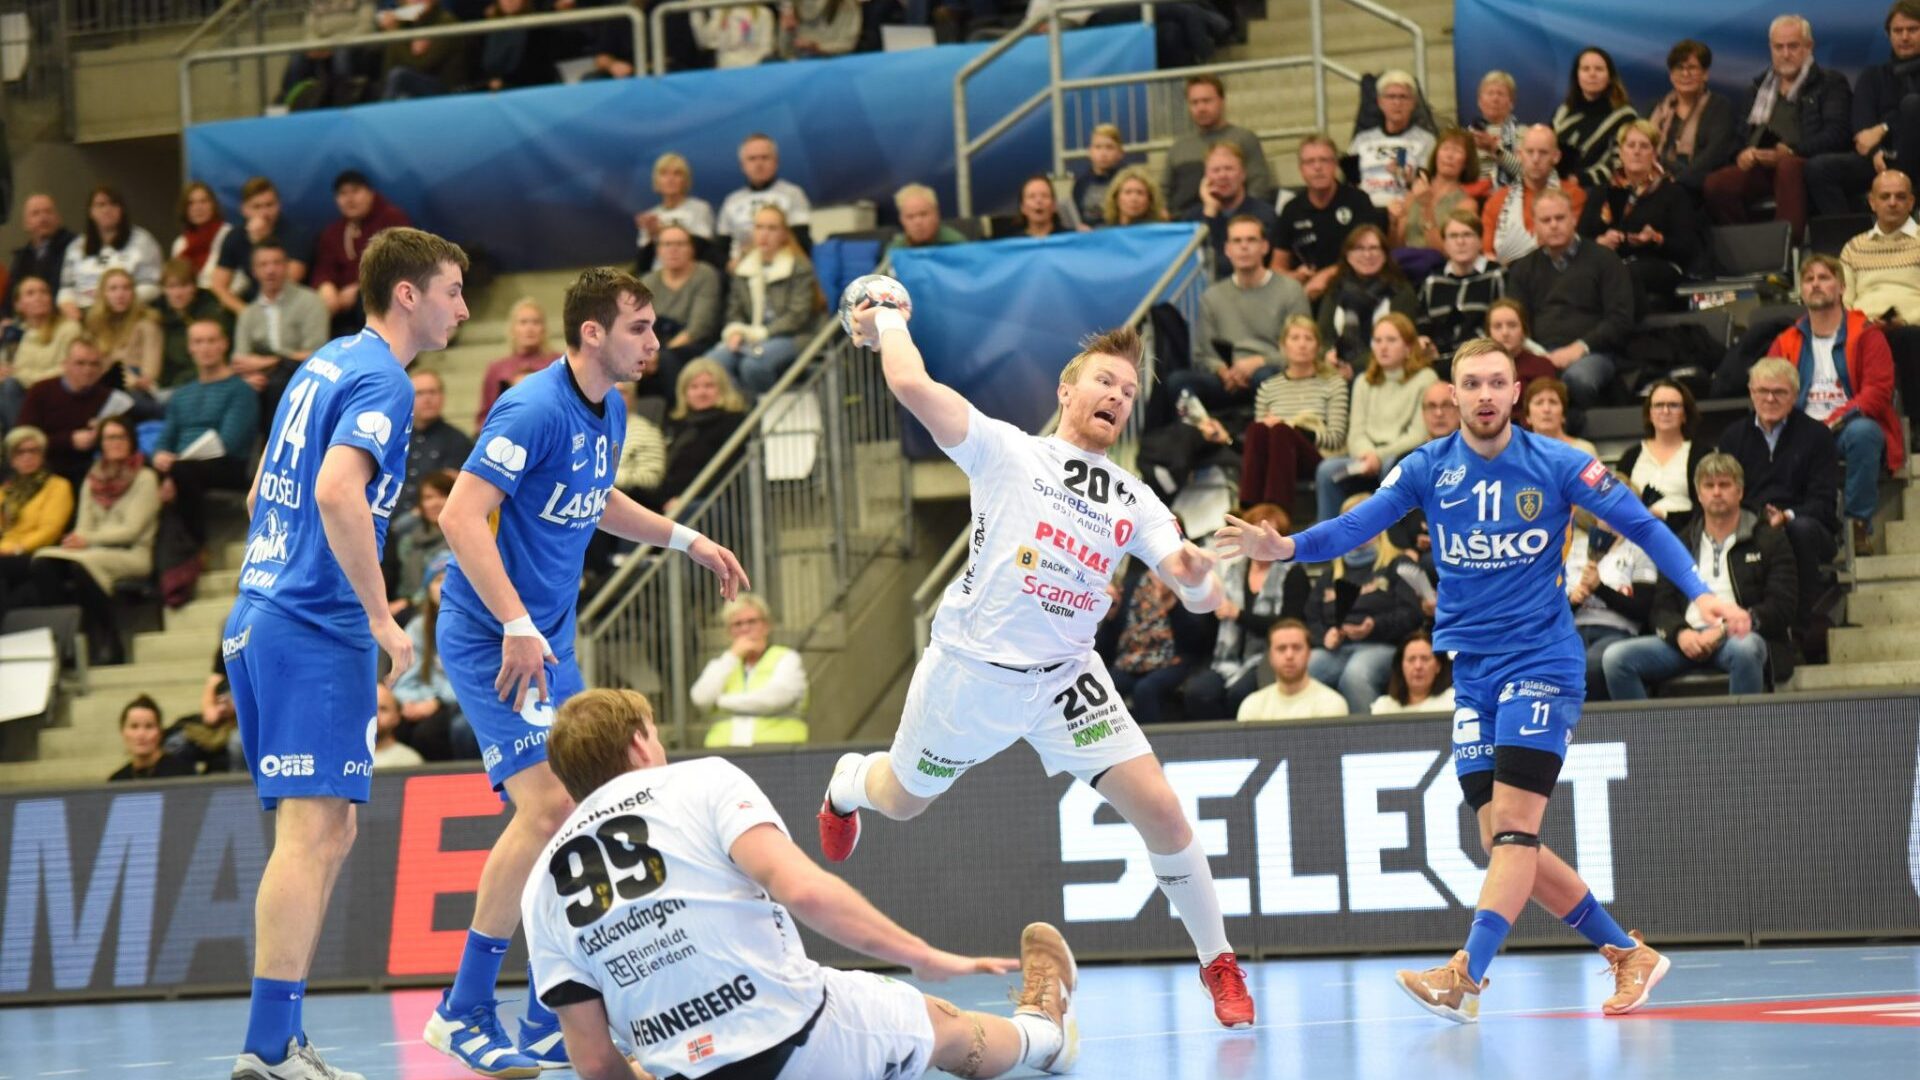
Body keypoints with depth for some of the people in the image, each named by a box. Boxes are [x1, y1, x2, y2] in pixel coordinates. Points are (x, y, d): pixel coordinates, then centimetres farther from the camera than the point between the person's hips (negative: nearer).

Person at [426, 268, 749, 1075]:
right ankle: (463, 1013, -10)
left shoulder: (609, 415, 10)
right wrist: (516, 627, -29)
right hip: (491, 639, -9)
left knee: (576, 817, 6)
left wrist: (684, 539, 25)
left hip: (549, 644, 9)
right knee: (545, 803, -18)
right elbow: (461, 515, -25)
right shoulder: (535, 410, -19)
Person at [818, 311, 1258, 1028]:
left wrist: (1198, 578, -28)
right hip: (971, 667, -2)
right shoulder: (1007, 451, -8)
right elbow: (912, 384, -19)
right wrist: (889, 322, -3)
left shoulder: (1136, 503, 3)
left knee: (1158, 807, -13)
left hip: (1065, 675, 2)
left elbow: (1199, 598, -5)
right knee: (901, 801, 19)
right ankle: (849, 782, 59)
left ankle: (1218, 963, 3)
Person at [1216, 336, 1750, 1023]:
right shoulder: (1427, 469, 1)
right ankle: (1628, 955, 15)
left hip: (1541, 660, -5)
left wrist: (1700, 594, -16)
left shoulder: (1555, 464, -5)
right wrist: (1284, 547, -27)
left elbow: (1643, 526, -3)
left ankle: (1465, 978, -26)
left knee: (1513, 827, -17)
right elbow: (1354, 527, -9)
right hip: (1472, 670, 5)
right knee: (1500, 841, 2)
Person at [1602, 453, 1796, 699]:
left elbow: (1782, 607, 1)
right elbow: (1661, 609, 15)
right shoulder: (1681, 545, 22)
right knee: (1615, 657, -22)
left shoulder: (1769, 541, 12)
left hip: (1738, 636, -3)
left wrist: (1724, 629, -12)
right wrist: (1680, 633, -10)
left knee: (1744, 649, -41)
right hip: (1688, 640, 3)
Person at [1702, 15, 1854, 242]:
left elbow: (1836, 134, -2)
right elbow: (1737, 132, 24)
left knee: (1787, 166, -41)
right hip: (1760, 167, 4)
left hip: (1799, 165, -4)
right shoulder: (1760, 86, 29)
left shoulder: (1830, 84, 13)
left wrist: (1788, 151, -16)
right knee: (1715, 184, -28)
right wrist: (1742, 153, -2)